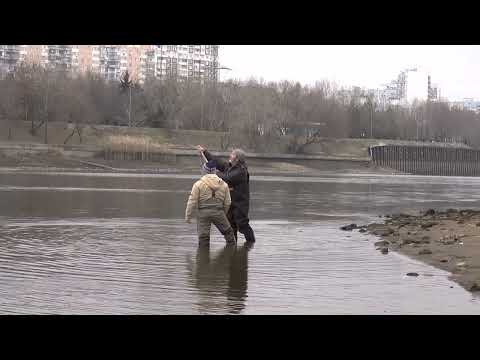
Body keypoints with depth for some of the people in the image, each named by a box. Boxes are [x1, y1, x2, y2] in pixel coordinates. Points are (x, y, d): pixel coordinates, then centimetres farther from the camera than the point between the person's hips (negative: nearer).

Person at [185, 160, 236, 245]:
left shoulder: (198, 184, -6)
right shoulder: (223, 184, 5)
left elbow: (192, 201, -8)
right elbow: (227, 202, 8)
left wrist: (188, 216, 0)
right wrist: (224, 214, 24)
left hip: (203, 213, -2)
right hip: (218, 212, 2)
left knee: (203, 237, 3)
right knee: (228, 231, 21)